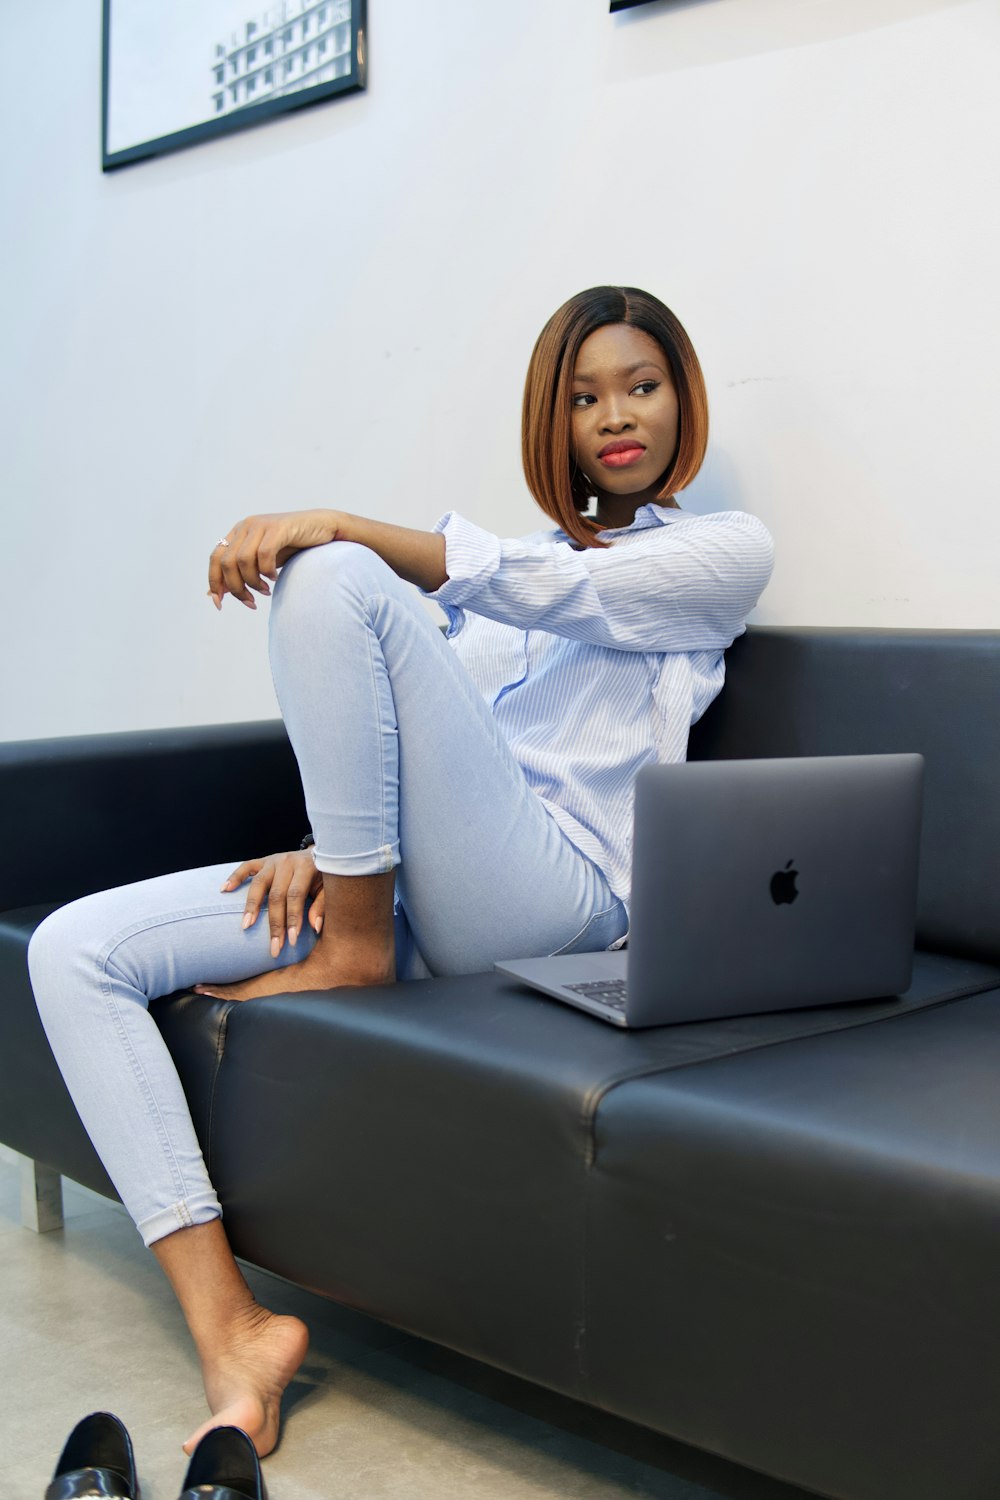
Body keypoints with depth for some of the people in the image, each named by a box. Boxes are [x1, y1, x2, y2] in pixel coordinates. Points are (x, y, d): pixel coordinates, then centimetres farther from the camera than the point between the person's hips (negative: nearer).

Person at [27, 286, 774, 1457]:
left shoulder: (726, 551, 9)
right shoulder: (522, 557, 29)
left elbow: (560, 593, -11)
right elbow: (410, 714, 20)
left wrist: (341, 526, -22)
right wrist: (325, 841, 0)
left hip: (550, 895, -7)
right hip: (408, 884, 7)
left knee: (334, 577, -22)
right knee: (74, 951, -12)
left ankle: (354, 951, -12)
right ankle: (229, 1331, -20)